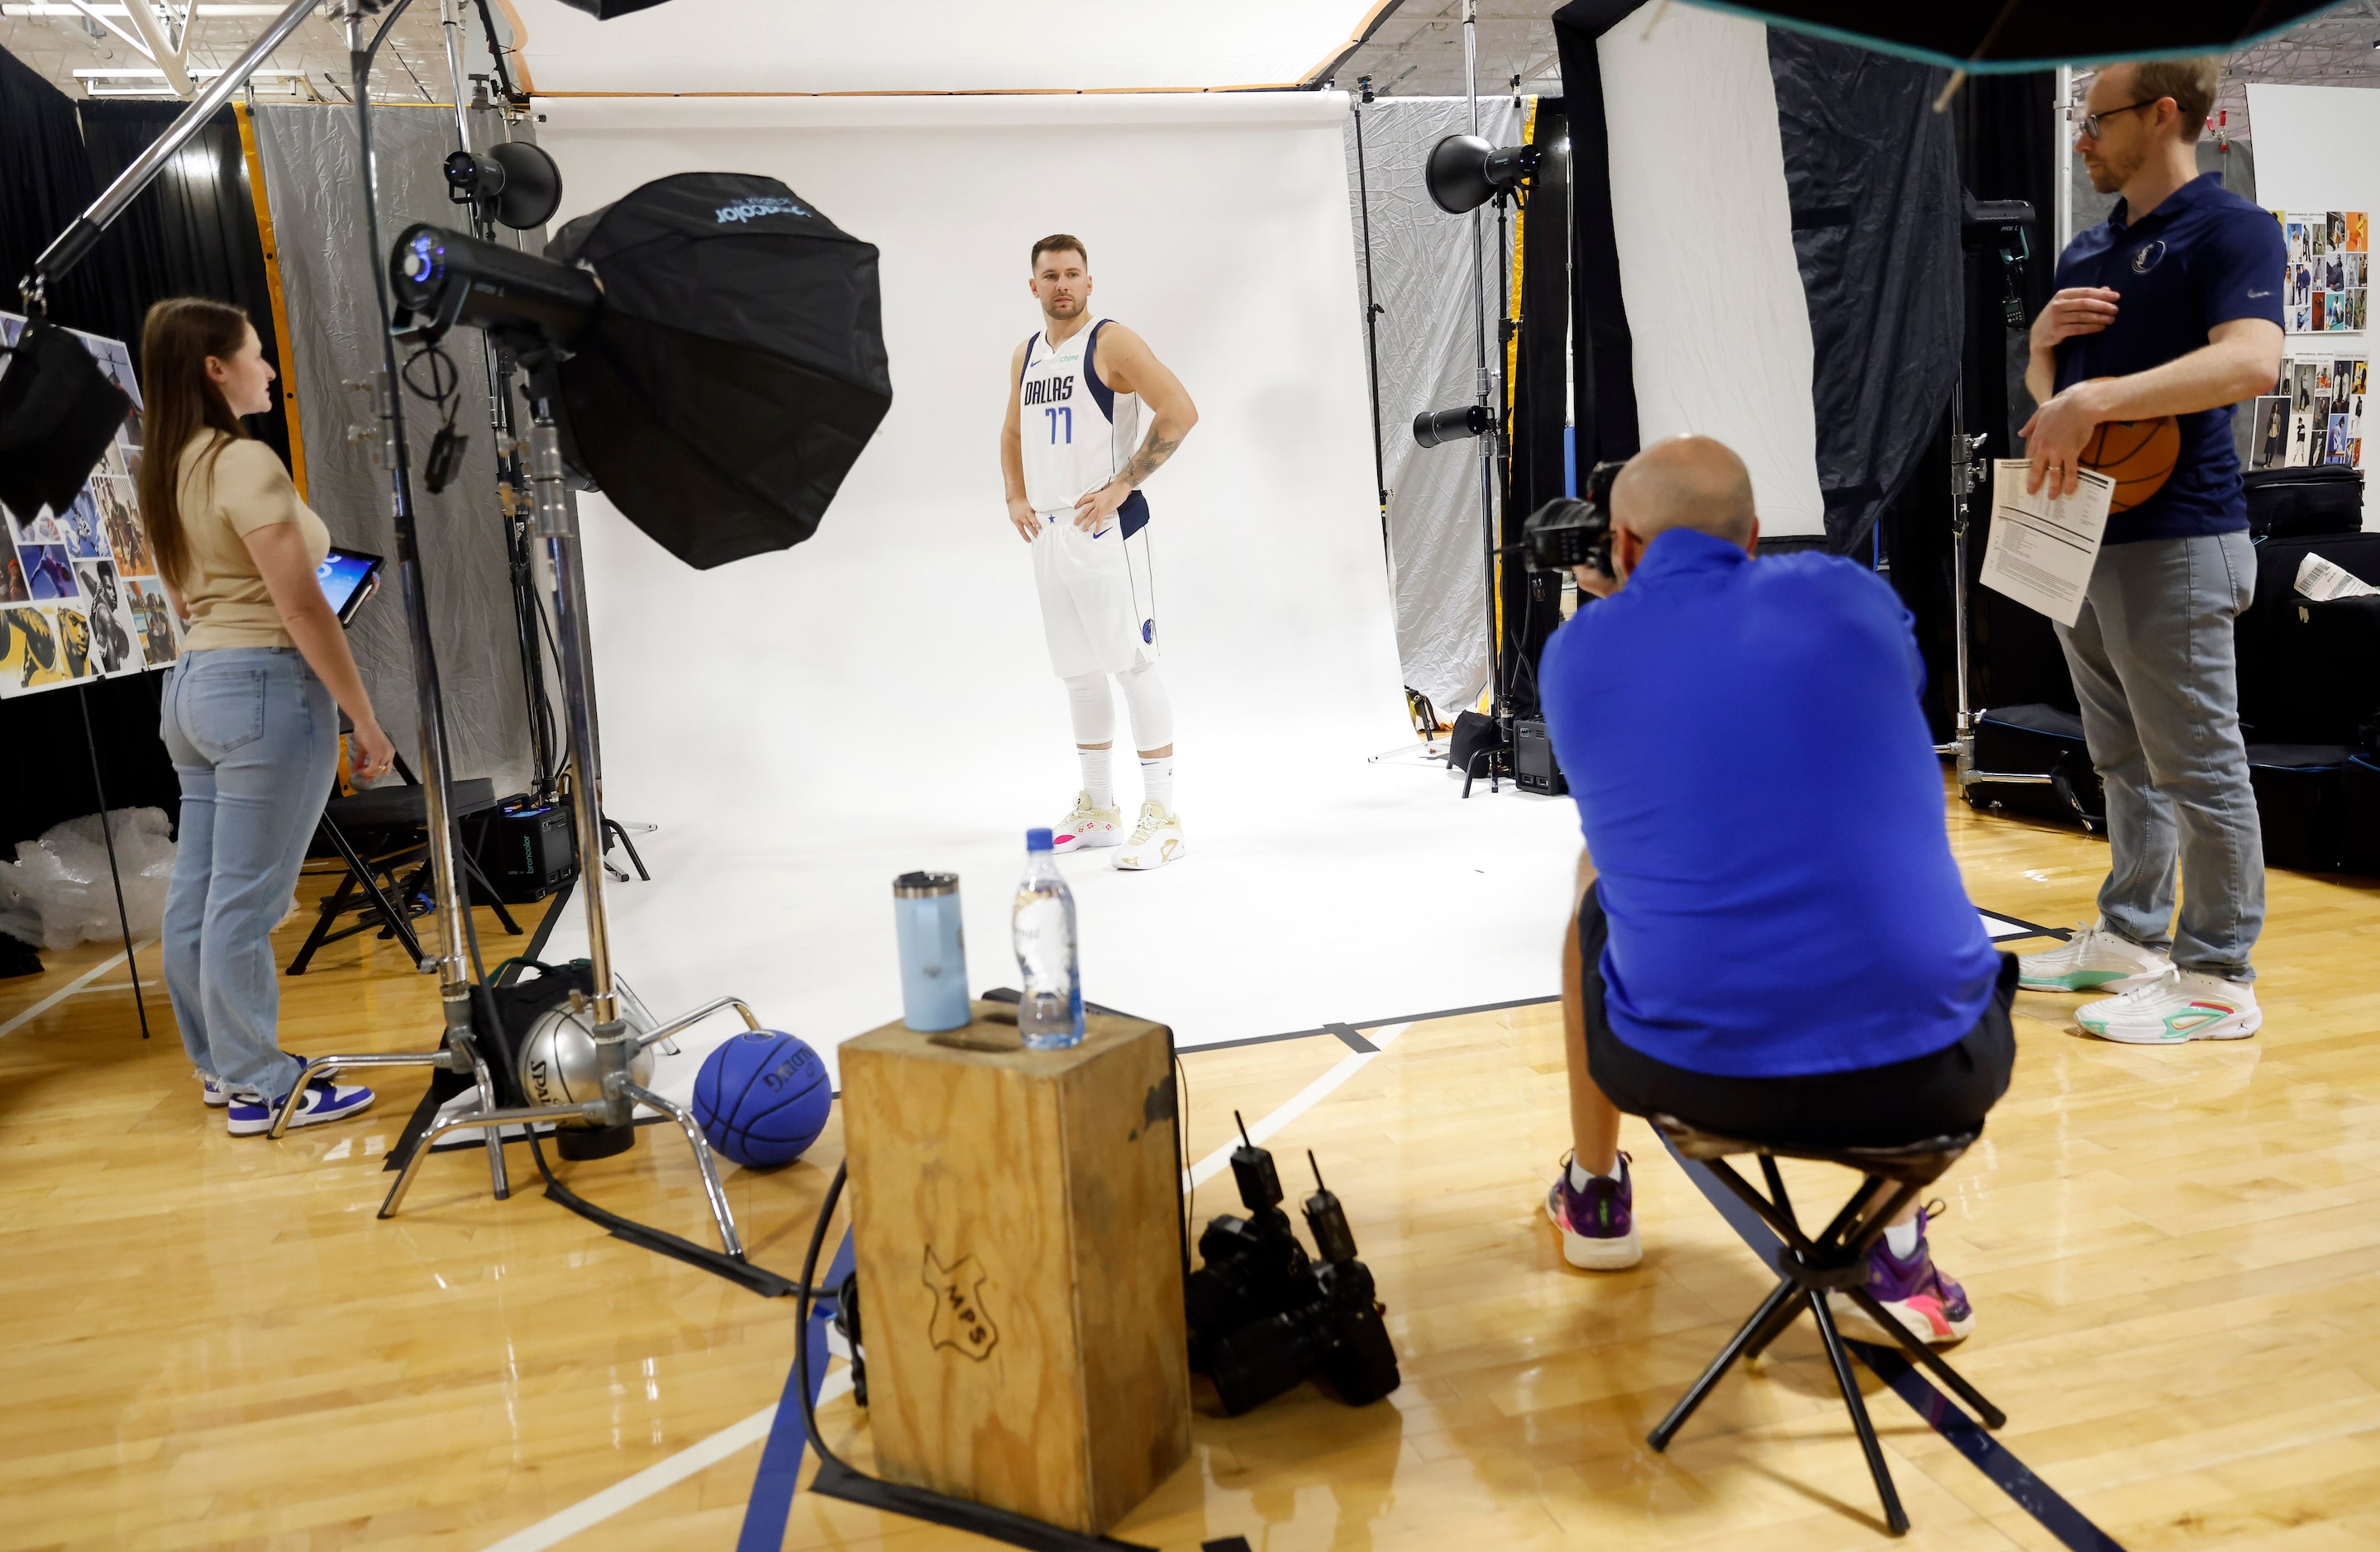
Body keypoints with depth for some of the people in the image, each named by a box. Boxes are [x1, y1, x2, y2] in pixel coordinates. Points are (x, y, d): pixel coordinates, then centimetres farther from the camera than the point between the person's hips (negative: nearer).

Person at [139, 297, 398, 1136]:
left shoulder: (166, 473, 13)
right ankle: (258, 1088, 6)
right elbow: (302, 609, -17)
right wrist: (367, 721, -13)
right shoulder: (245, 462, -14)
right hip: (266, 688, -10)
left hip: (192, 685, 10)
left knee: (197, 892, 14)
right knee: (244, 902, -3)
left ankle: (220, 1064, 27)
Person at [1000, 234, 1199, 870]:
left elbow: (1180, 411, -16)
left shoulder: (1111, 342, -7)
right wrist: (1015, 497, 13)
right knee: (1078, 673, 13)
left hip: (1105, 528, -8)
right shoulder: (1026, 354, 15)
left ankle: (1161, 817, -4)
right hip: (1048, 534, 8)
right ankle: (1098, 810, 24)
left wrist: (1121, 486, -17)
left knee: (1133, 666, -9)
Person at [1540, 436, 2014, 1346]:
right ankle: (1899, 1261, 28)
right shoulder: (1850, 594, 8)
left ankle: (1594, 1201, 48)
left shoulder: (1574, 652, 7)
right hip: (1930, 1077, 1)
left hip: (1692, 1072, 0)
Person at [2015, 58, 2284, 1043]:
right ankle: (2131, 937, 27)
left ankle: (2218, 979, 7)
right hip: (2083, 533, 9)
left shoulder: (2228, 228, -9)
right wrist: (2045, 334, 2)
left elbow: (2248, 362, -25)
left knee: (2196, 765, -2)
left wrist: (2095, 398, -32)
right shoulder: (2088, 249, 16)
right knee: (2123, 761, 16)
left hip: (2174, 541, -8)